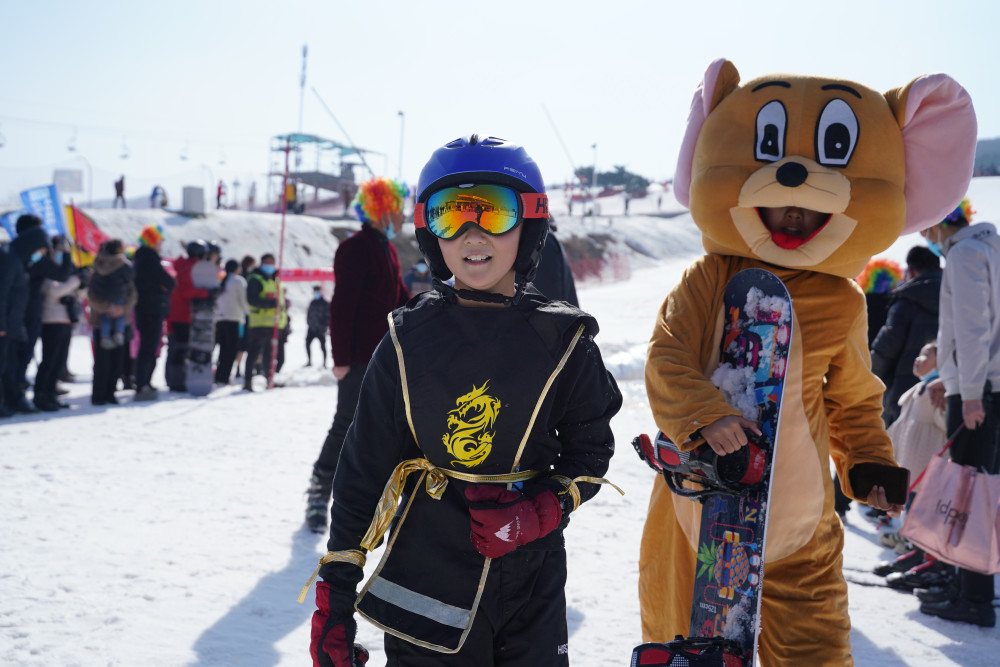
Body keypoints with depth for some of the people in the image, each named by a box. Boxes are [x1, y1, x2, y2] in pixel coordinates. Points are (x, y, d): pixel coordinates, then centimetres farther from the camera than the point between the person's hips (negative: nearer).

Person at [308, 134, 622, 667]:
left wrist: (544, 510, -14)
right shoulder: (408, 343, -4)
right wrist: (335, 592, -2)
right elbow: (363, 468, 0)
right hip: (424, 593, 0)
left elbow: (590, 449, 5)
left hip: (531, 593, 1)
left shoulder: (561, 342, -4)